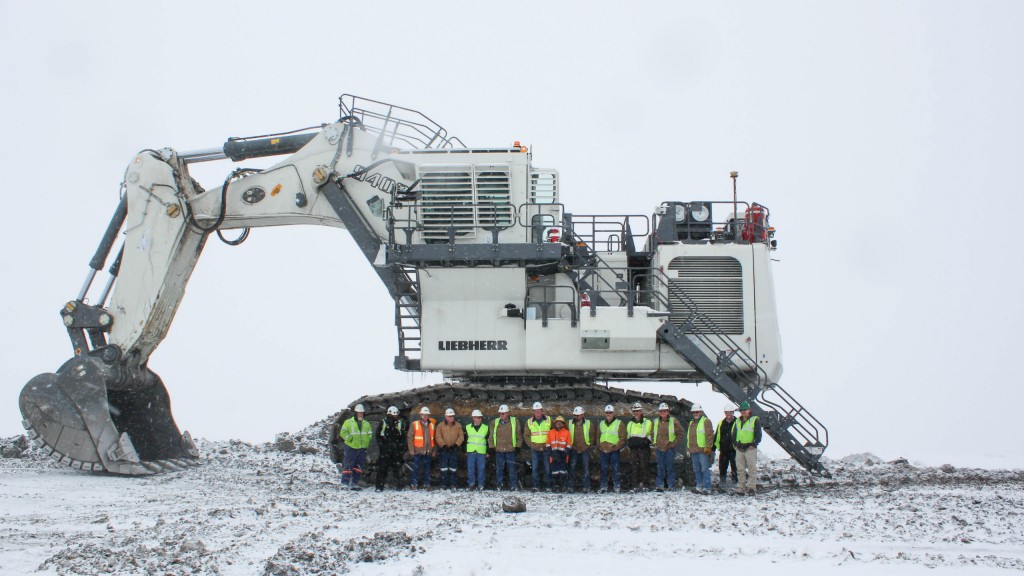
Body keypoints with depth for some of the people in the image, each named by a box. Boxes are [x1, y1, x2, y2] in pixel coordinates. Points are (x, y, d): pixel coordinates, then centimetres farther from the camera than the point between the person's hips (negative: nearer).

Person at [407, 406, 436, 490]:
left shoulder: (432, 425, 11)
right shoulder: (414, 425, 0)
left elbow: (434, 439, 13)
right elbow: (410, 438, -2)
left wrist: (434, 451, 8)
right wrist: (411, 450, -8)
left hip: (428, 452, 3)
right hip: (417, 451, -3)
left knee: (427, 469, 6)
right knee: (416, 468, -2)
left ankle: (427, 484, 10)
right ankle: (414, 484, 3)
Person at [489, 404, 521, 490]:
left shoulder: (514, 422, 3)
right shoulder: (495, 423, 6)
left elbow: (518, 435, 9)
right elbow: (491, 436, 12)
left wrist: (518, 446, 4)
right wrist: (491, 447, 6)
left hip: (510, 450, -1)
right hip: (499, 450, 1)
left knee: (512, 469, -1)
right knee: (499, 469, 1)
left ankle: (513, 485, 6)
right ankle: (499, 486, 7)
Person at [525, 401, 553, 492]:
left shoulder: (549, 420, 3)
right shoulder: (529, 422, 7)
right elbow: (526, 435, 12)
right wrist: (531, 444, -3)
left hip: (546, 448, -1)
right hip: (535, 449, 1)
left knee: (547, 468, 0)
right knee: (535, 468, -2)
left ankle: (548, 486, 5)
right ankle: (536, 485, 2)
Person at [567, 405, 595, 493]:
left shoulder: (588, 423, 2)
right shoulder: (569, 423, 2)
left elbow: (592, 435, 10)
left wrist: (589, 444, 2)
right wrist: (569, 445, 0)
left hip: (585, 449, 0)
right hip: (573, 449, 0)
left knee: (585, 468, 0)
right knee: (572, 468, -2)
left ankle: (586, 486, 4)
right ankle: (571, 486, 2)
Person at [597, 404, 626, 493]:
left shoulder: (619, 423, 0)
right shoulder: (601, 424, 15)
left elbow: (622, 438, -3)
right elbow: (598, 437, 20)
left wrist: (616, 447, -13)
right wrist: (599, 447, 6)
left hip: (614, 450, -4)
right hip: (603, 451, 4)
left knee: (615, 469, -3)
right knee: (604, 469, 5)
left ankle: (617, 487, 1)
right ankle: (603, 486, 9)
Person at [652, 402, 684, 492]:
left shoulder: (673, 421, 0)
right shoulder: (656, 422, 11)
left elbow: (680, 433, 3)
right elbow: (652, 434, 21)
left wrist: (674, 443, -5)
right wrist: (655, 444, 9)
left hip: (669, 448, -3)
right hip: (659, 448, 3)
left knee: (670, 468, -1)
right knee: (660, 468, 3)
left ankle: (671, 486, 4)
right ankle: (659, 485, 4)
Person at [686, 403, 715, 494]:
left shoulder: (706, 421, -2)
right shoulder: (691, 423, 22)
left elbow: (710, 435, -11)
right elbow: (689, 437, 26)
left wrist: (708, 447, -18)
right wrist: (688, 449, 21)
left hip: (703, 450, -8)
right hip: (693, 451, 8)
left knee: (705, 469, -9)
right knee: (697, 470, 10)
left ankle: (707, 488, -9)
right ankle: (699, 486, 15)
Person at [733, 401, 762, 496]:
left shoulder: (755, 420, -1)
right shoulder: (737, 421, 16)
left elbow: (758, 434, -5)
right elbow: (734, 434, 21)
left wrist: (753, 444, -12)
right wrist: (735, 444, 8)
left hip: (750, 448, -5)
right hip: (739, 449, 6)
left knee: (752, 468, -6)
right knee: (740, 469, 7)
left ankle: (751, 487, -5)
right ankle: (741, 487, 11)